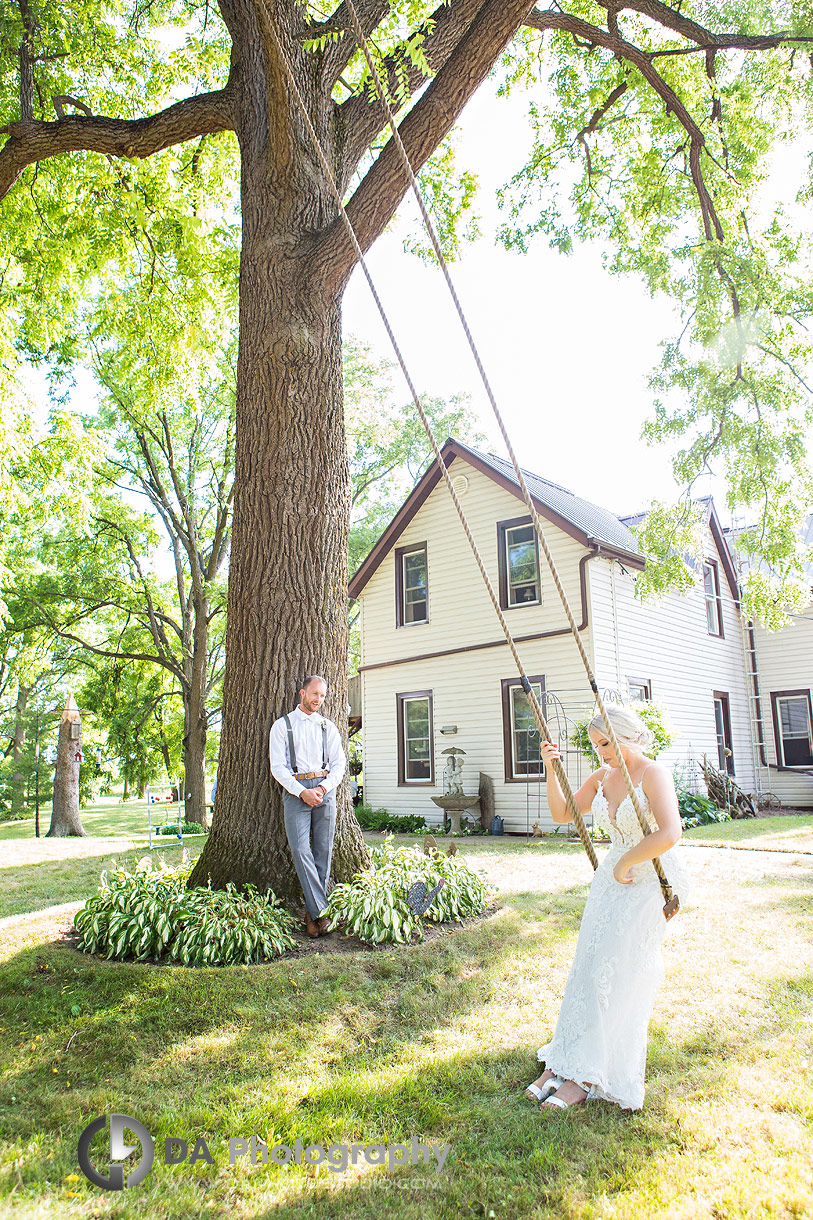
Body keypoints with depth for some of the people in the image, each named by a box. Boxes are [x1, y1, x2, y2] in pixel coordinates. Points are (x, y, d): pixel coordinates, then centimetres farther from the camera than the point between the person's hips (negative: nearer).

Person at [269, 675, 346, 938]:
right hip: (295, 790, -2)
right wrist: (302, 791, -12)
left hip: (325, 789, 3)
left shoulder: (328, 727, 14)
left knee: (323, 851, 1)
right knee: (300, 849, -14)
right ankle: (320, 911, -12)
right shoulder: (282, 725, 6)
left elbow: (339, 763, 10)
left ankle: (313, 911, 10)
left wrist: (323, 787, -8)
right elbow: (277, 766, 0)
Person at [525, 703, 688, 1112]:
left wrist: (624, 863, -17)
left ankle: (586, 1077, 6)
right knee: (587, 967, 5)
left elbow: (669, 834, -27)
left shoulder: (653, 774, -14)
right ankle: (564, 1063, 13)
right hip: (613, 877, 7)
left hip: (650, 881, -6)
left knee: (615, 974, -4)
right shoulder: (602, 777, 6)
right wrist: (551, 770, -2)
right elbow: (562, 813, 12)